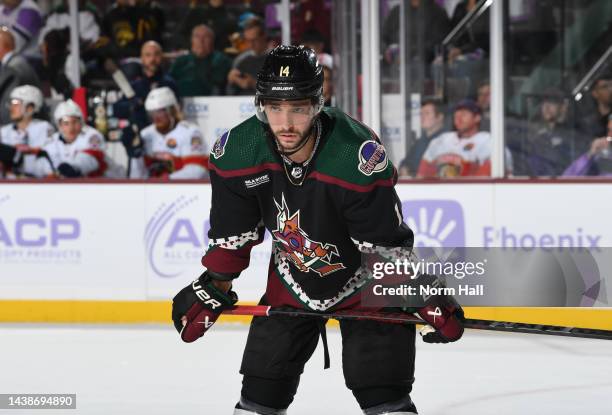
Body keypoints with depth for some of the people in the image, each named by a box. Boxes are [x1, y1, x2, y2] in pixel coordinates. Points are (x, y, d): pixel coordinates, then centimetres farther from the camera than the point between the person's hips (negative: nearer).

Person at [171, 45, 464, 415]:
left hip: (362, 279, -4)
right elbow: (232, 233, -1)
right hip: (292, 280, 4)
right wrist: (213, 288, 5)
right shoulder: (238, 152, -20)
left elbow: (388, 245, -22)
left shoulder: (359, 157, -33)